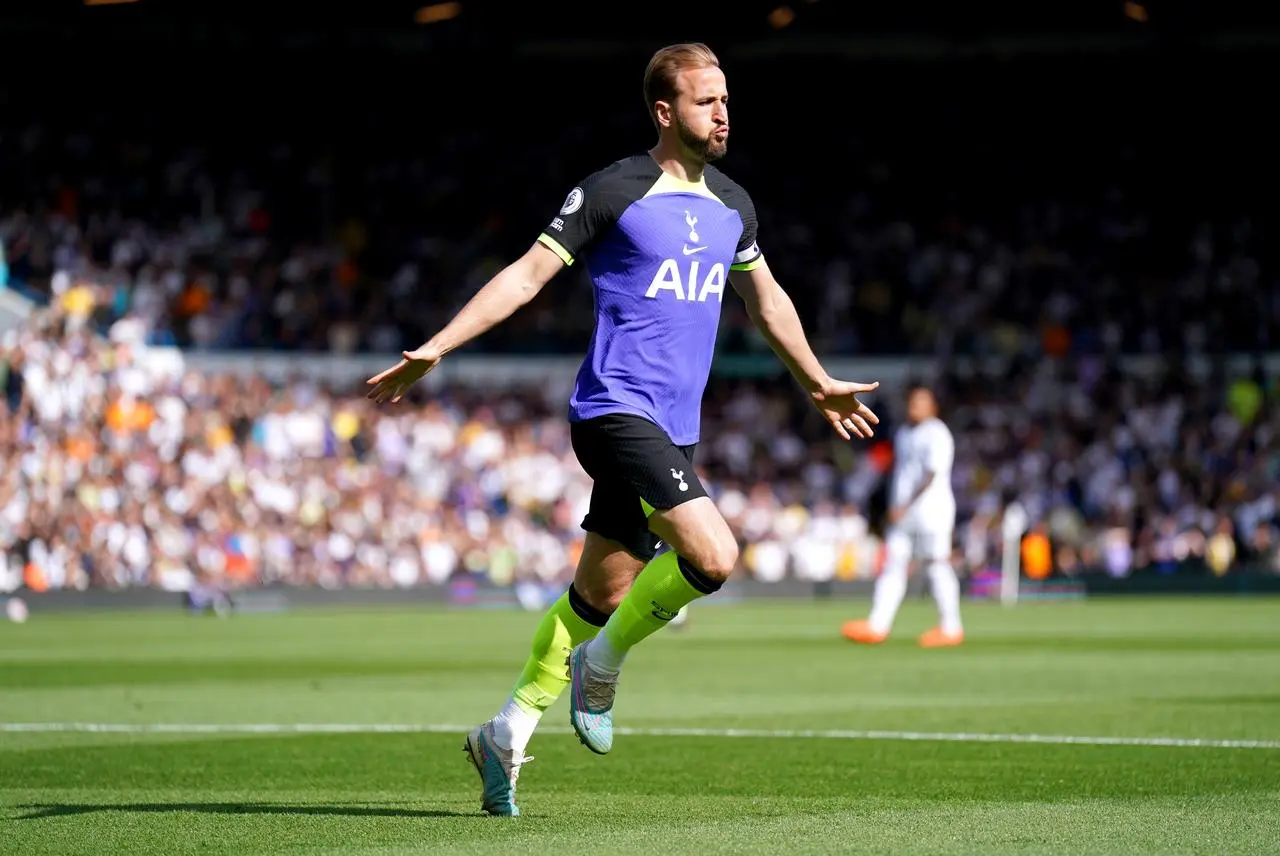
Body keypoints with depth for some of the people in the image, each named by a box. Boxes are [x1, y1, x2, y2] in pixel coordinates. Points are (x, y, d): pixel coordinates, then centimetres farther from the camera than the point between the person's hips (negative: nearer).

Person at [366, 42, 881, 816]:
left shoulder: (731, 206, 14)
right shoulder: (613, 193, -8)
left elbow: (765, 297, 30)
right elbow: (527, 275, -7)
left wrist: (818, 382, 38)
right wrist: (435, 349, -13)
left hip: (674, 428, 8)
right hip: (615, 411, -8)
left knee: (601, 593, 11)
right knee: (713, 556, -22)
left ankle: (510, 731, 24)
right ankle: (603, 665, 1)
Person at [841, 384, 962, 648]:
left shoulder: (937, 434, -9)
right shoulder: (903, 434, 18)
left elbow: (931, 476, -16)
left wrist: (906, 506, -19)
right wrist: (894, 506, 14)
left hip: (931, 506, -8)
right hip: (902, 510, 8)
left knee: (937, 563, -5)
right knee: (893, 562, 1)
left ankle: (951, 627, 2)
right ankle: (878, 625, -5)